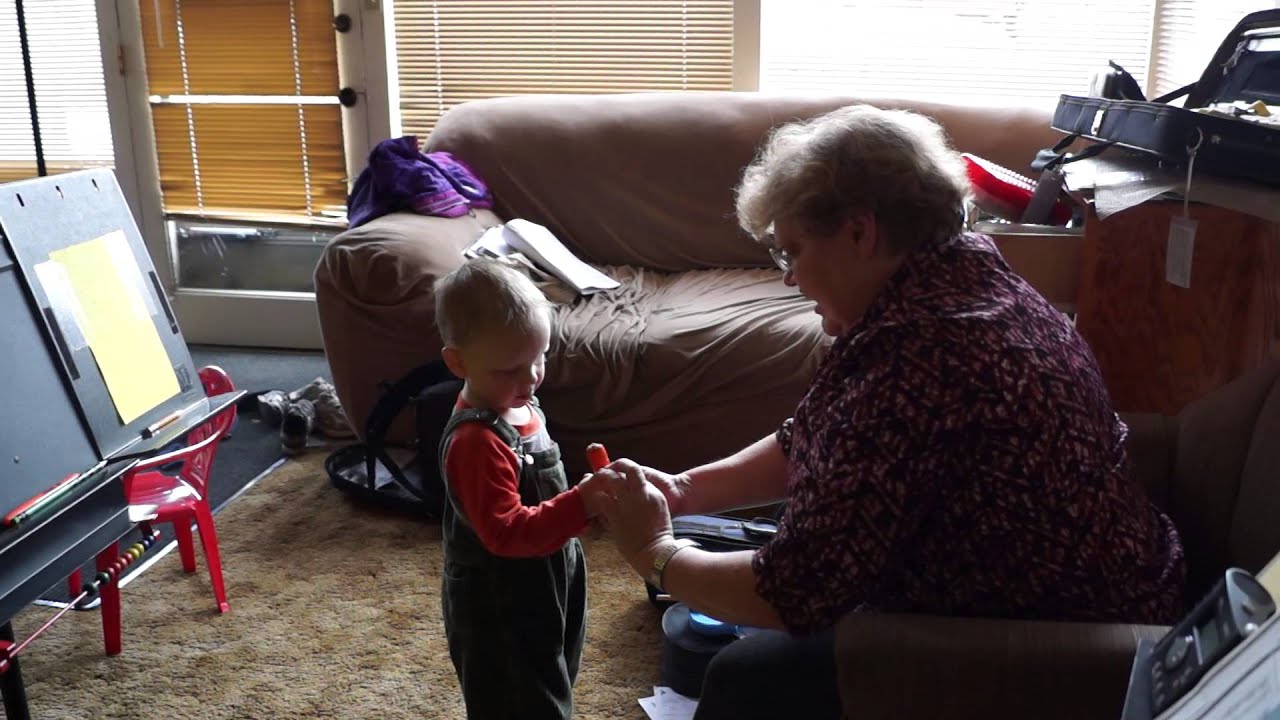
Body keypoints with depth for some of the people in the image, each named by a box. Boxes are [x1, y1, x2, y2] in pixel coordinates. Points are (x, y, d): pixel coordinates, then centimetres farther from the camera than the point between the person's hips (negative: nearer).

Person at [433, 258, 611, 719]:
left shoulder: (518, 406, 2)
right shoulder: (475, 441, -30)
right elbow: (506, 532, -35)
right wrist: (581, 504, -42)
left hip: (544, 592, 10)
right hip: (499, 611, -9)